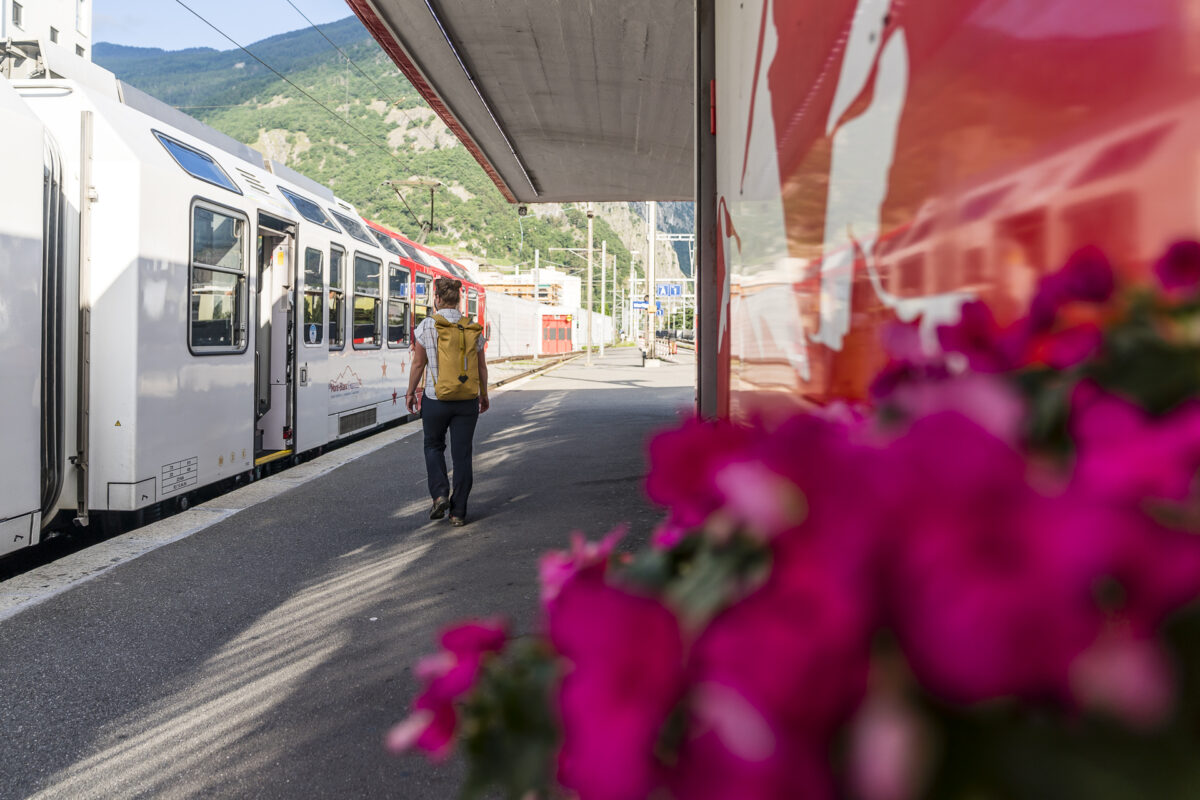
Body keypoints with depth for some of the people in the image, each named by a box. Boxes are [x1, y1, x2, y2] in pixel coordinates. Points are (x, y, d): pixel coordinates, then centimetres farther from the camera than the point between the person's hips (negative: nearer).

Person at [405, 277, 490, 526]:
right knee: (462, 454, 8)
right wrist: (484, 394, 20)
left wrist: (410, 392, 10)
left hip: (435, 398, -2)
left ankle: (439, 494, 3)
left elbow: (418, 364, -4)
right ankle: (458, 512, 11)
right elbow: (482, 367, 6)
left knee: (434, 446, 21)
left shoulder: (426, 326, -7)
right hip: (467, 400, 2)